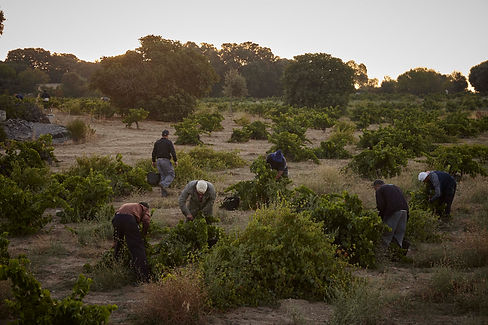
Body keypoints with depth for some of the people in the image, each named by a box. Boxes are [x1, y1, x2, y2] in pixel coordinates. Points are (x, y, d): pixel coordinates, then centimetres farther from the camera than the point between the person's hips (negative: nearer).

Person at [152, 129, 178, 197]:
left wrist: (154, 161, 22)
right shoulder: (169, 142, -6)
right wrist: (175, 161, -6)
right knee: (171, 174, 5)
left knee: (163, 176, 12)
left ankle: (164, 193, 8)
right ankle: (163, 184, -20)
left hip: (158, 161, 6)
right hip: (166, 160, -6)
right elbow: (173, 152, -12)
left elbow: (154, 152, 12)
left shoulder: (157, 142, 9)